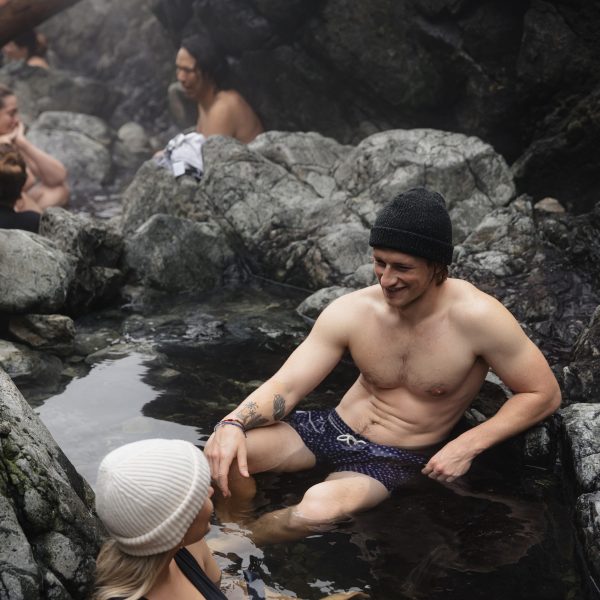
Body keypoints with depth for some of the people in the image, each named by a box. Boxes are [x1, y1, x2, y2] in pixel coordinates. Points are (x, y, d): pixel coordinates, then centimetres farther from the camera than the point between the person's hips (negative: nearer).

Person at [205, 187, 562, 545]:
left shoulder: (477, 317, -23)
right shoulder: (351, 311, -12)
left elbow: (545, 394, -13)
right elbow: (285, 386, -11)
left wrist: (468, 446, -22)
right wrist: (233, 424, -31)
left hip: (398, 460, -3)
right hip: (336, 428, 4)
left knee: (319, 509, -32)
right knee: (224, 453, -18)